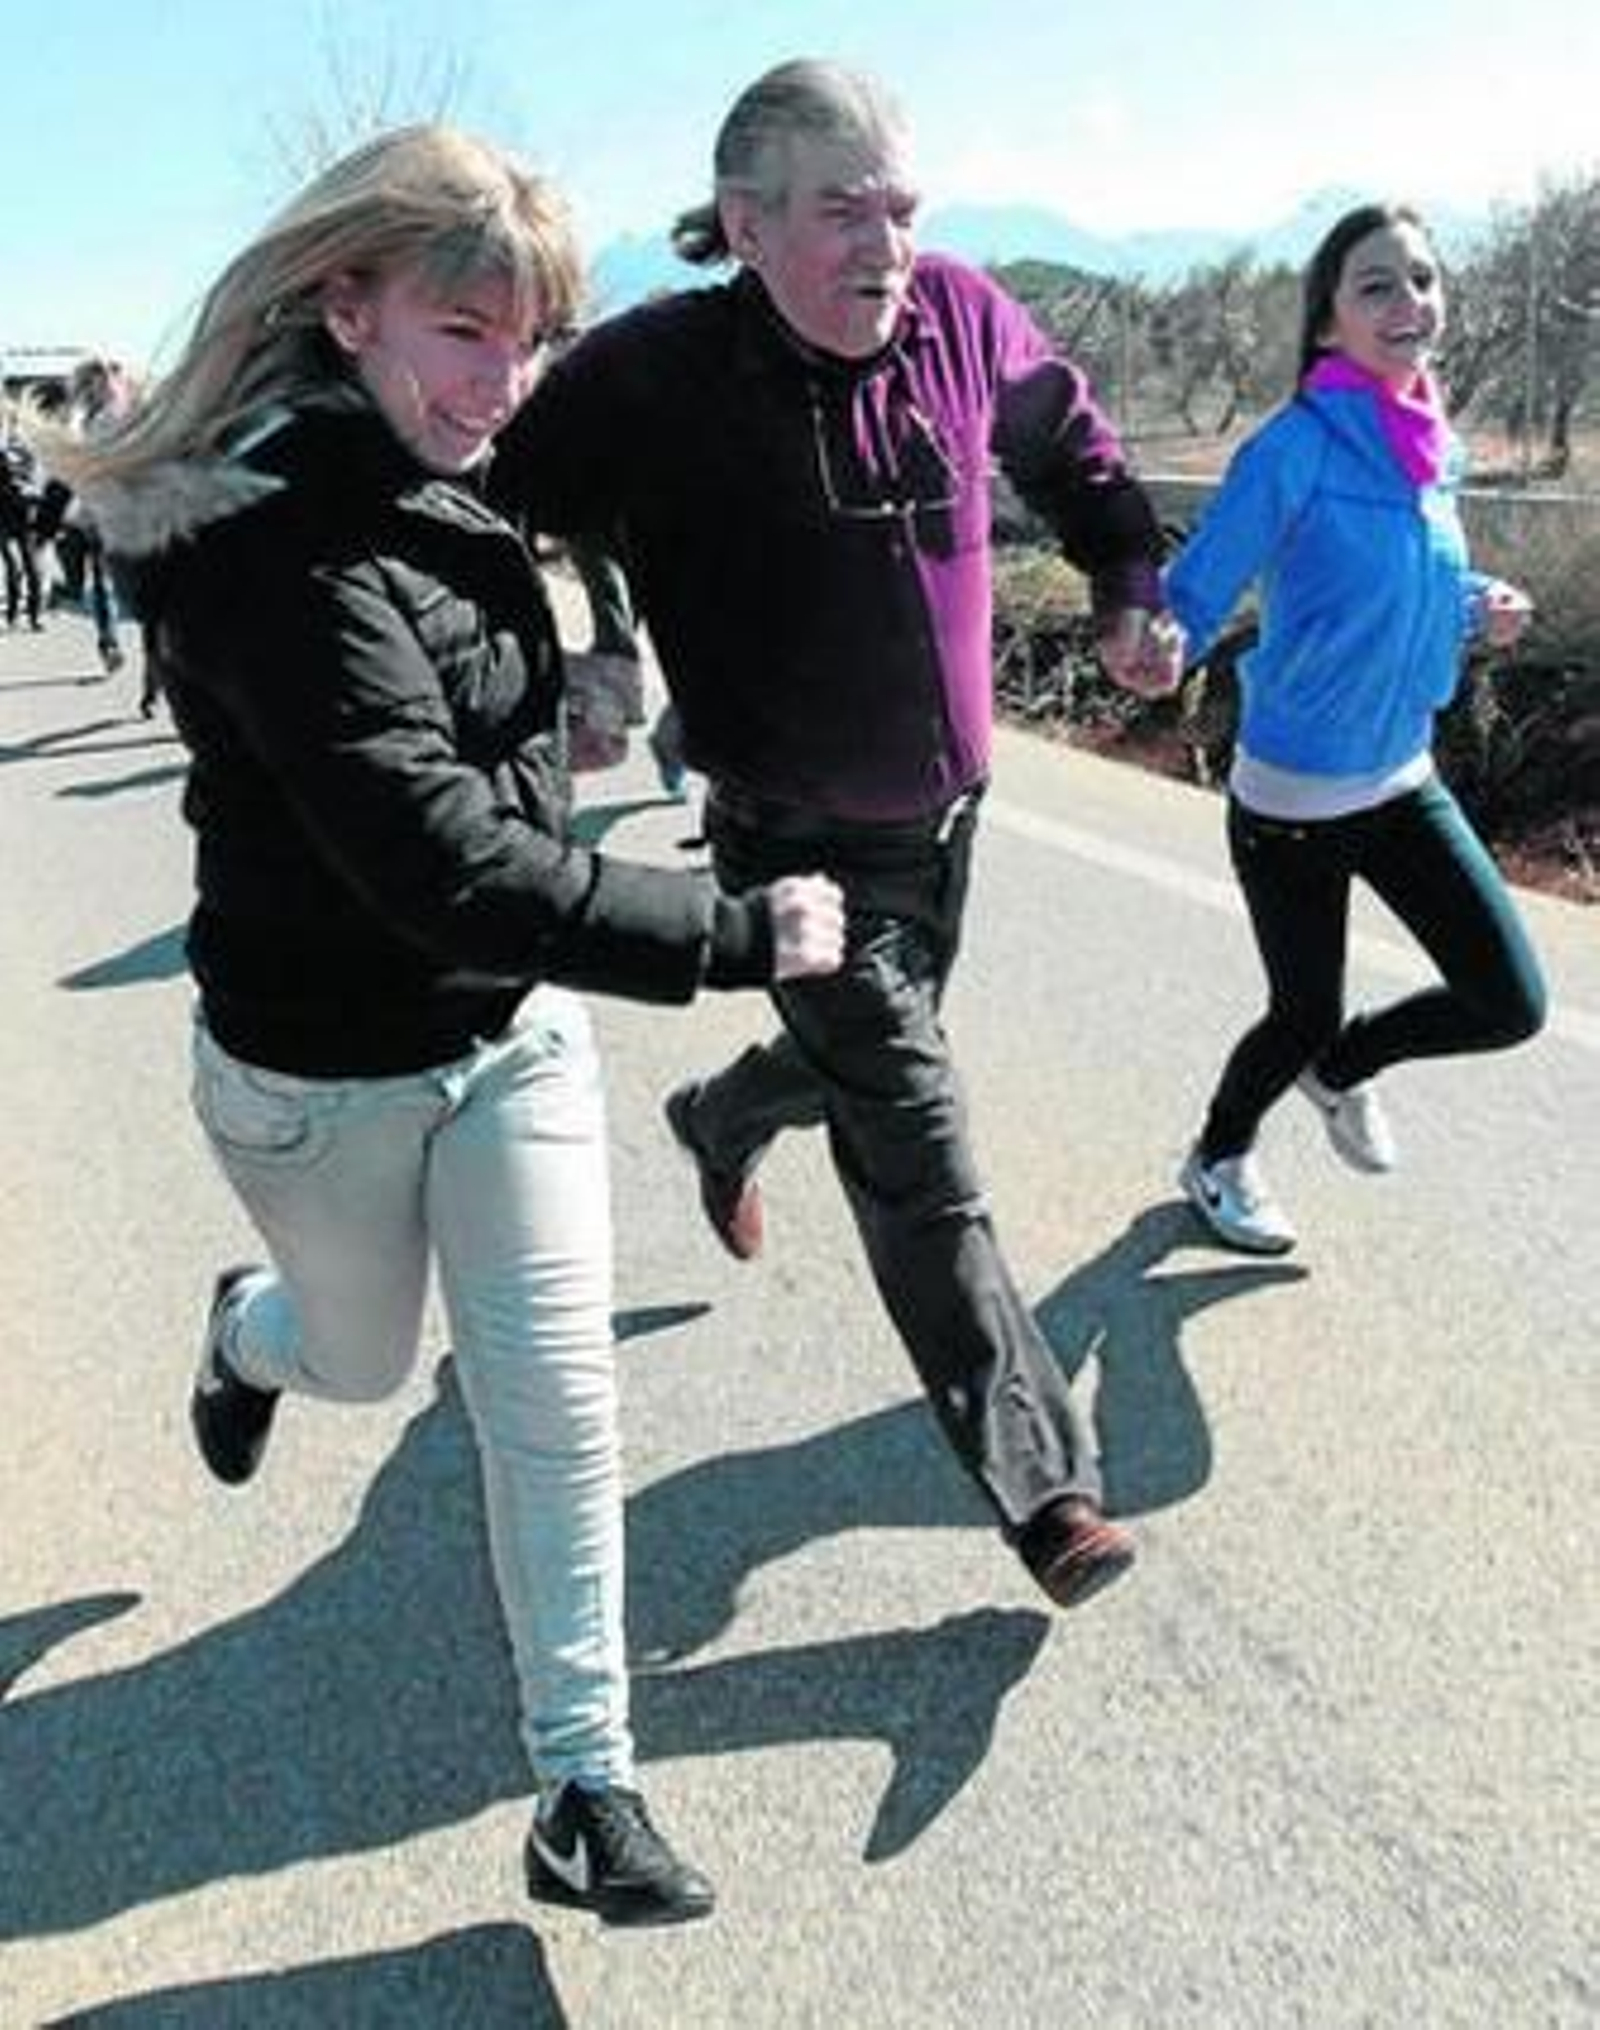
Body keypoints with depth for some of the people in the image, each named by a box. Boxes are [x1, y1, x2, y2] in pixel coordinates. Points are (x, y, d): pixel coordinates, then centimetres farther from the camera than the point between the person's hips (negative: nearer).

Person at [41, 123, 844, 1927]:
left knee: (556, 1407, 4)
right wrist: (731, 934, -32)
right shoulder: (283, 549, -28)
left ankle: (585, 1789, 19)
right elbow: (436, 858, -35)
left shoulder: (437, 489, -1)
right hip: (322, 1077, -5)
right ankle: (246, 1337, 60)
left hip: (510, 1033, 6)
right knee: (365, 1361, 22)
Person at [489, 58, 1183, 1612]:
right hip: (799, 847, -6)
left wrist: (1130, 583, 6)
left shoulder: (963, 320, -7)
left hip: (943, 815, 6)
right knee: (920, 1162, -7)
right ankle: (1043, 1485, 6)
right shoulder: (653, 375, -21)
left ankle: (719, 1123, 62)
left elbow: (1069, 438, 14)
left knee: (855, 1064, 28)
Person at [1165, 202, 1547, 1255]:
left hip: (1403, 782, 6)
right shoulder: (1298, 446, -19)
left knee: (1512, 1003, 3)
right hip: (1292, 800, -6)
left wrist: (1479, 610, -3)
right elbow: (1193, 596, -19)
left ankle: (1342, 1067, 34)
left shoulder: (1436, 447, 2)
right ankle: (1219, 1159, 42)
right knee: (1304, 1016, 9)